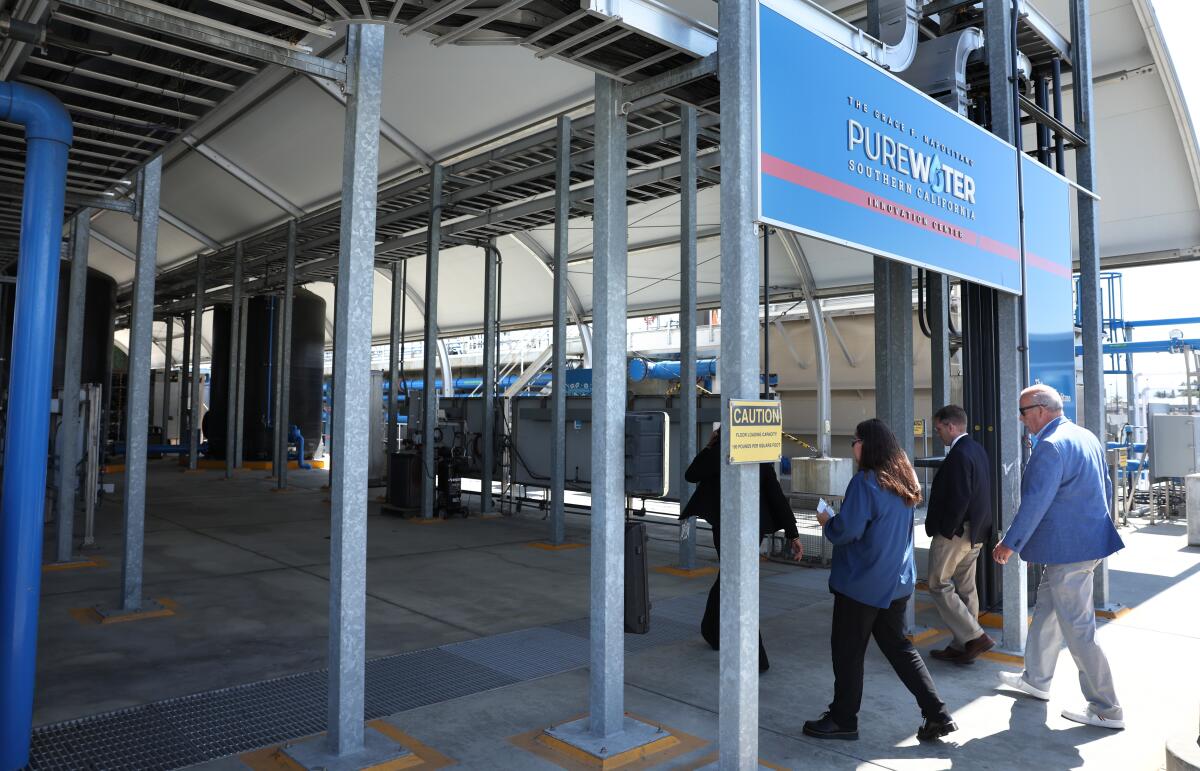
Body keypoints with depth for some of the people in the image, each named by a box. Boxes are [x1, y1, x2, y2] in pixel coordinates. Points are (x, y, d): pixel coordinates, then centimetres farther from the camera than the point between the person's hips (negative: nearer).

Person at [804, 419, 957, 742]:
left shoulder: (865, 482, -19)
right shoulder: (903, 480, 7)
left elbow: (847, 530, -22)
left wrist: (827, 522, -2)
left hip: (861, 583, -8)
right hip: (897, 581, 8)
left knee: (848, 651, 6)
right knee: (897, 646, 18)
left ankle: (843, 720, 18)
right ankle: (937, 714, 16)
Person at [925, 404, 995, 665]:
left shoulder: (959, 455, -20)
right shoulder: (977, 449, 11)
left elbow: (958, 499, -24)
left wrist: (944, 530, -16)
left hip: (955, 533, -10)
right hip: (975, 533, 10)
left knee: (939, 586, 0)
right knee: (965, 588, 14)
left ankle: (976, 637, -3)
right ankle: (962, 646, 21)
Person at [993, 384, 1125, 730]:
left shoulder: (1050, 446, -21)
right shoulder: (1087, 437, 11)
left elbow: (1035, 503, -24)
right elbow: (1106, 488, 20)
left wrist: (1009, 544, -15)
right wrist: (1097, 526, 31)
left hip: (1069, 551, -11)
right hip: (1089, 541, 11)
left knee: (1078, 630, -1)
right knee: (1045, 611, 22)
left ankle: (1106, 710, 9)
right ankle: (1036, 679, 35)